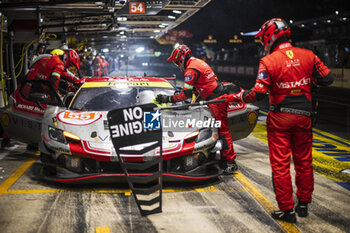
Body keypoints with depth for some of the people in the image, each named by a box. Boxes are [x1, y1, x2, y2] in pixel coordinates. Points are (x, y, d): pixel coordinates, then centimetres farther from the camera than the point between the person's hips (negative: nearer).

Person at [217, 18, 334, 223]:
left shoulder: (269, 61, -13)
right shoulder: (308, 56, -1)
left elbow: (258, 93, -19)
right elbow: (327, 79, 0)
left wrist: (236, 97, -4)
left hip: (280, 118, -4)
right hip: (303, 116, 4)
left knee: (280, 164, 3)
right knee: (304, 162, 16)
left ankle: (287, 210, 7)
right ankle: (303, 204, 27)